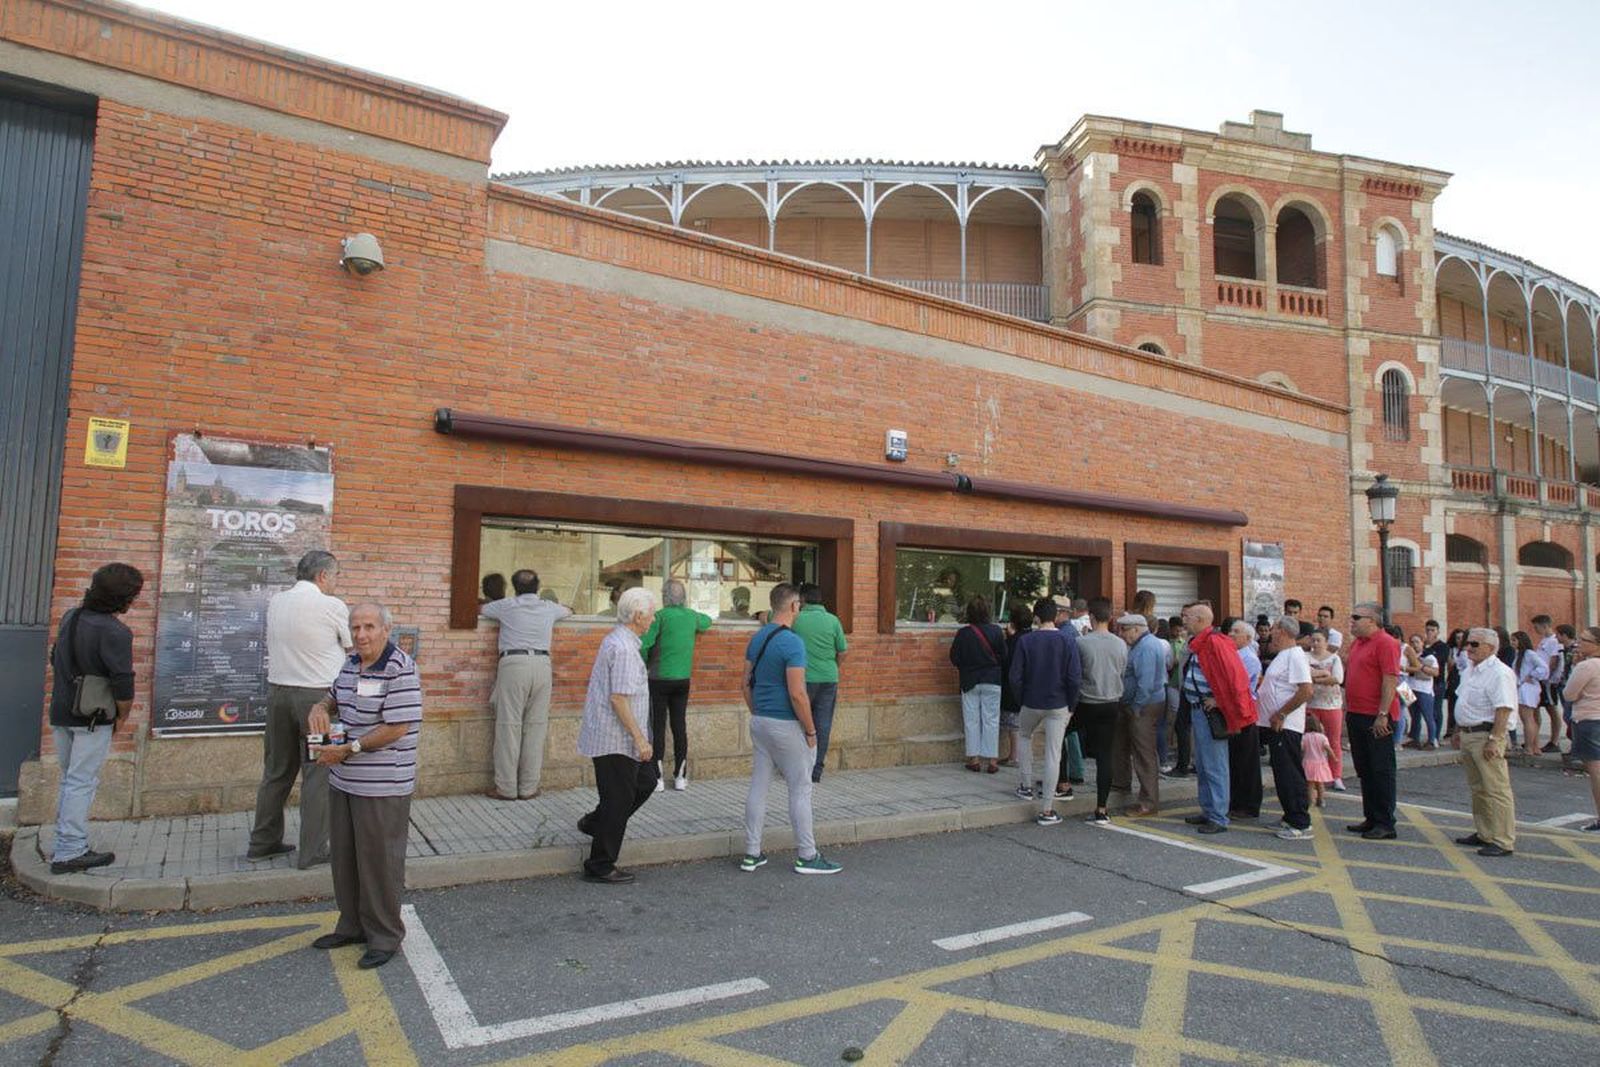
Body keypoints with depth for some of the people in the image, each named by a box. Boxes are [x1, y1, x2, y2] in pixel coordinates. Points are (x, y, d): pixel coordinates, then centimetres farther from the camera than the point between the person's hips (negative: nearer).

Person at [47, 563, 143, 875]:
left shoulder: (70, 617, 5)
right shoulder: (114, 632, -20)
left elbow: (55, 661, 16)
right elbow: (123, 685, -20)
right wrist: (122, 717, -4)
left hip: (60, 712, 8)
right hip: (93, 719, -8)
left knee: (70, 779, 18)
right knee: (82, 782, -1)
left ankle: (64, 843, 26)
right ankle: (69, 853, 4)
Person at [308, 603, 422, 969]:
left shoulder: (400, 669, -19)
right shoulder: (351, 664, 7)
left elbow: (397, 728, -22)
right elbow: (335, 696, 24)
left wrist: (349, 749, -18)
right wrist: (320, 707, 1)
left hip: (382, 786, -8)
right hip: (343, 780, 9)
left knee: (379, 861, 3)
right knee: (343, 856, 19)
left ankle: (385, 936, 19)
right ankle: (353, 925, 37)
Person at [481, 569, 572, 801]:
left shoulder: (507, 605, 9)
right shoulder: (548, 607, 16)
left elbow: (479, 610, 26)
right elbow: (568, 611, 38)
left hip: (514, 663, -2)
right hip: (542, 664, 3)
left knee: (509, 726, 1)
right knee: (536, 727, 5)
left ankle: (506, 788, 4)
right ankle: (528, 787, 9)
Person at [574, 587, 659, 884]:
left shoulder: (616, 639, 11)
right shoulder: (624, 648, -22)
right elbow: (618, 698, -26)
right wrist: (640, 738, -21)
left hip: (616, 736, 10)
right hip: (615, 739, -10)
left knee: (645, 782, 18)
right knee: (618, 799, 1)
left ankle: (594, 823, 31)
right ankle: (600, 867, 14)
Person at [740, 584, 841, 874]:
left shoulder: (757, 639, 7)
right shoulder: (792, 642, -18)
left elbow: (747, 683, 13)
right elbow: (797, 694, -21)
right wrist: (811, 731, -12)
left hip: (759, 721, 8)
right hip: (786, 725, -8)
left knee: (758, 786, 11)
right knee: (800, 789, 2)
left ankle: (752, 854, 18)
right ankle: (807, 857, 10)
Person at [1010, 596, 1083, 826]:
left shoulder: (1025, 641, -7)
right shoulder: (1068, 641, -8)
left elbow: (1016, 676, -7)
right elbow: (1075, 679, -11)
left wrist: (1021, 701, 8)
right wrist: (1071, 706, 2)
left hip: (1032, 703, 1)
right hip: (1059, 705, 0)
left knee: (1024, 737, 28)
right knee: (1053, 754, 2)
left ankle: (1027, 787, 27)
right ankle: (1046, 810, 4)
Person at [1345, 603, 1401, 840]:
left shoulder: (1385, 643, -13)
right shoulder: (1356, 643, 15)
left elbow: (1390, 680, -19)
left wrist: (1382, 715, -23)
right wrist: (1348, 709, 18)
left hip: (1377, 717, -9)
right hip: (1356, 714, 9)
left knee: (1381, 771, -1)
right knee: (1364, 771, 14)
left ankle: (1386, 824, 6)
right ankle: (1371, 818, 23)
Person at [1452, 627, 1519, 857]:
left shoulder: (1499, 673, -15)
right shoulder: (1470, 671, 15)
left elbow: (1503, 710, -21)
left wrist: (1493, 740, -24)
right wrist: (1458, 732, 21)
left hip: (1486, 736, -10)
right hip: (1468, 735, 10)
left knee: (1496, 790, -5)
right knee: (1477, 788, 16)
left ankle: (1503, 841, 0)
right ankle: (1483, 833, 26)